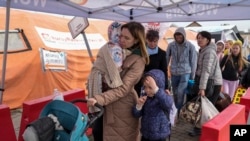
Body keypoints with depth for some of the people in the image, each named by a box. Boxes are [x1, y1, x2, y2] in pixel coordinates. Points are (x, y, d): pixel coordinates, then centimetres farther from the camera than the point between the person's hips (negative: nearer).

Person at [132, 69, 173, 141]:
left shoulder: (164, 97, -20)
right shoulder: (144, 96, -3)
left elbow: (168, 104, -46)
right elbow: (137, 114, -1)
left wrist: (156, 89, -56)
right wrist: (139, 105, -22)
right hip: (145, 133, 5)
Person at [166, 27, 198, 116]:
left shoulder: (190, 46, -7)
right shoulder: (171, 45, -2)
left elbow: (193, 61, -2)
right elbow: (166, 59, 4)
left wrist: (192, 76, -1)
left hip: (185, 73, -3)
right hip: (174, 73, 3)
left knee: (180, 93, -17)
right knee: (175, 94, 12)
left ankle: (179, 113, -3)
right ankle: (179, 111, 29)